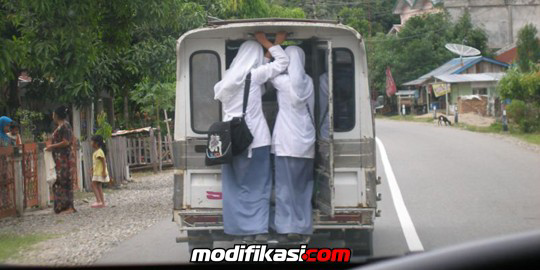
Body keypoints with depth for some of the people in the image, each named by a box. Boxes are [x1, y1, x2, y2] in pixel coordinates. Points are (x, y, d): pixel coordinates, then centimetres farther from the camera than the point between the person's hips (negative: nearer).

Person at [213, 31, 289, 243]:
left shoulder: (227, 80, 10)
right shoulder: (254, 75, -5)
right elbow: (282, 62, -1)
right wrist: (266, 42, 7)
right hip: (255, 139, -4)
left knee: (236, 186, 6)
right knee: (258, 186, 2)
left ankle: (243, 231, 5)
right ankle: (259, 230, -1)